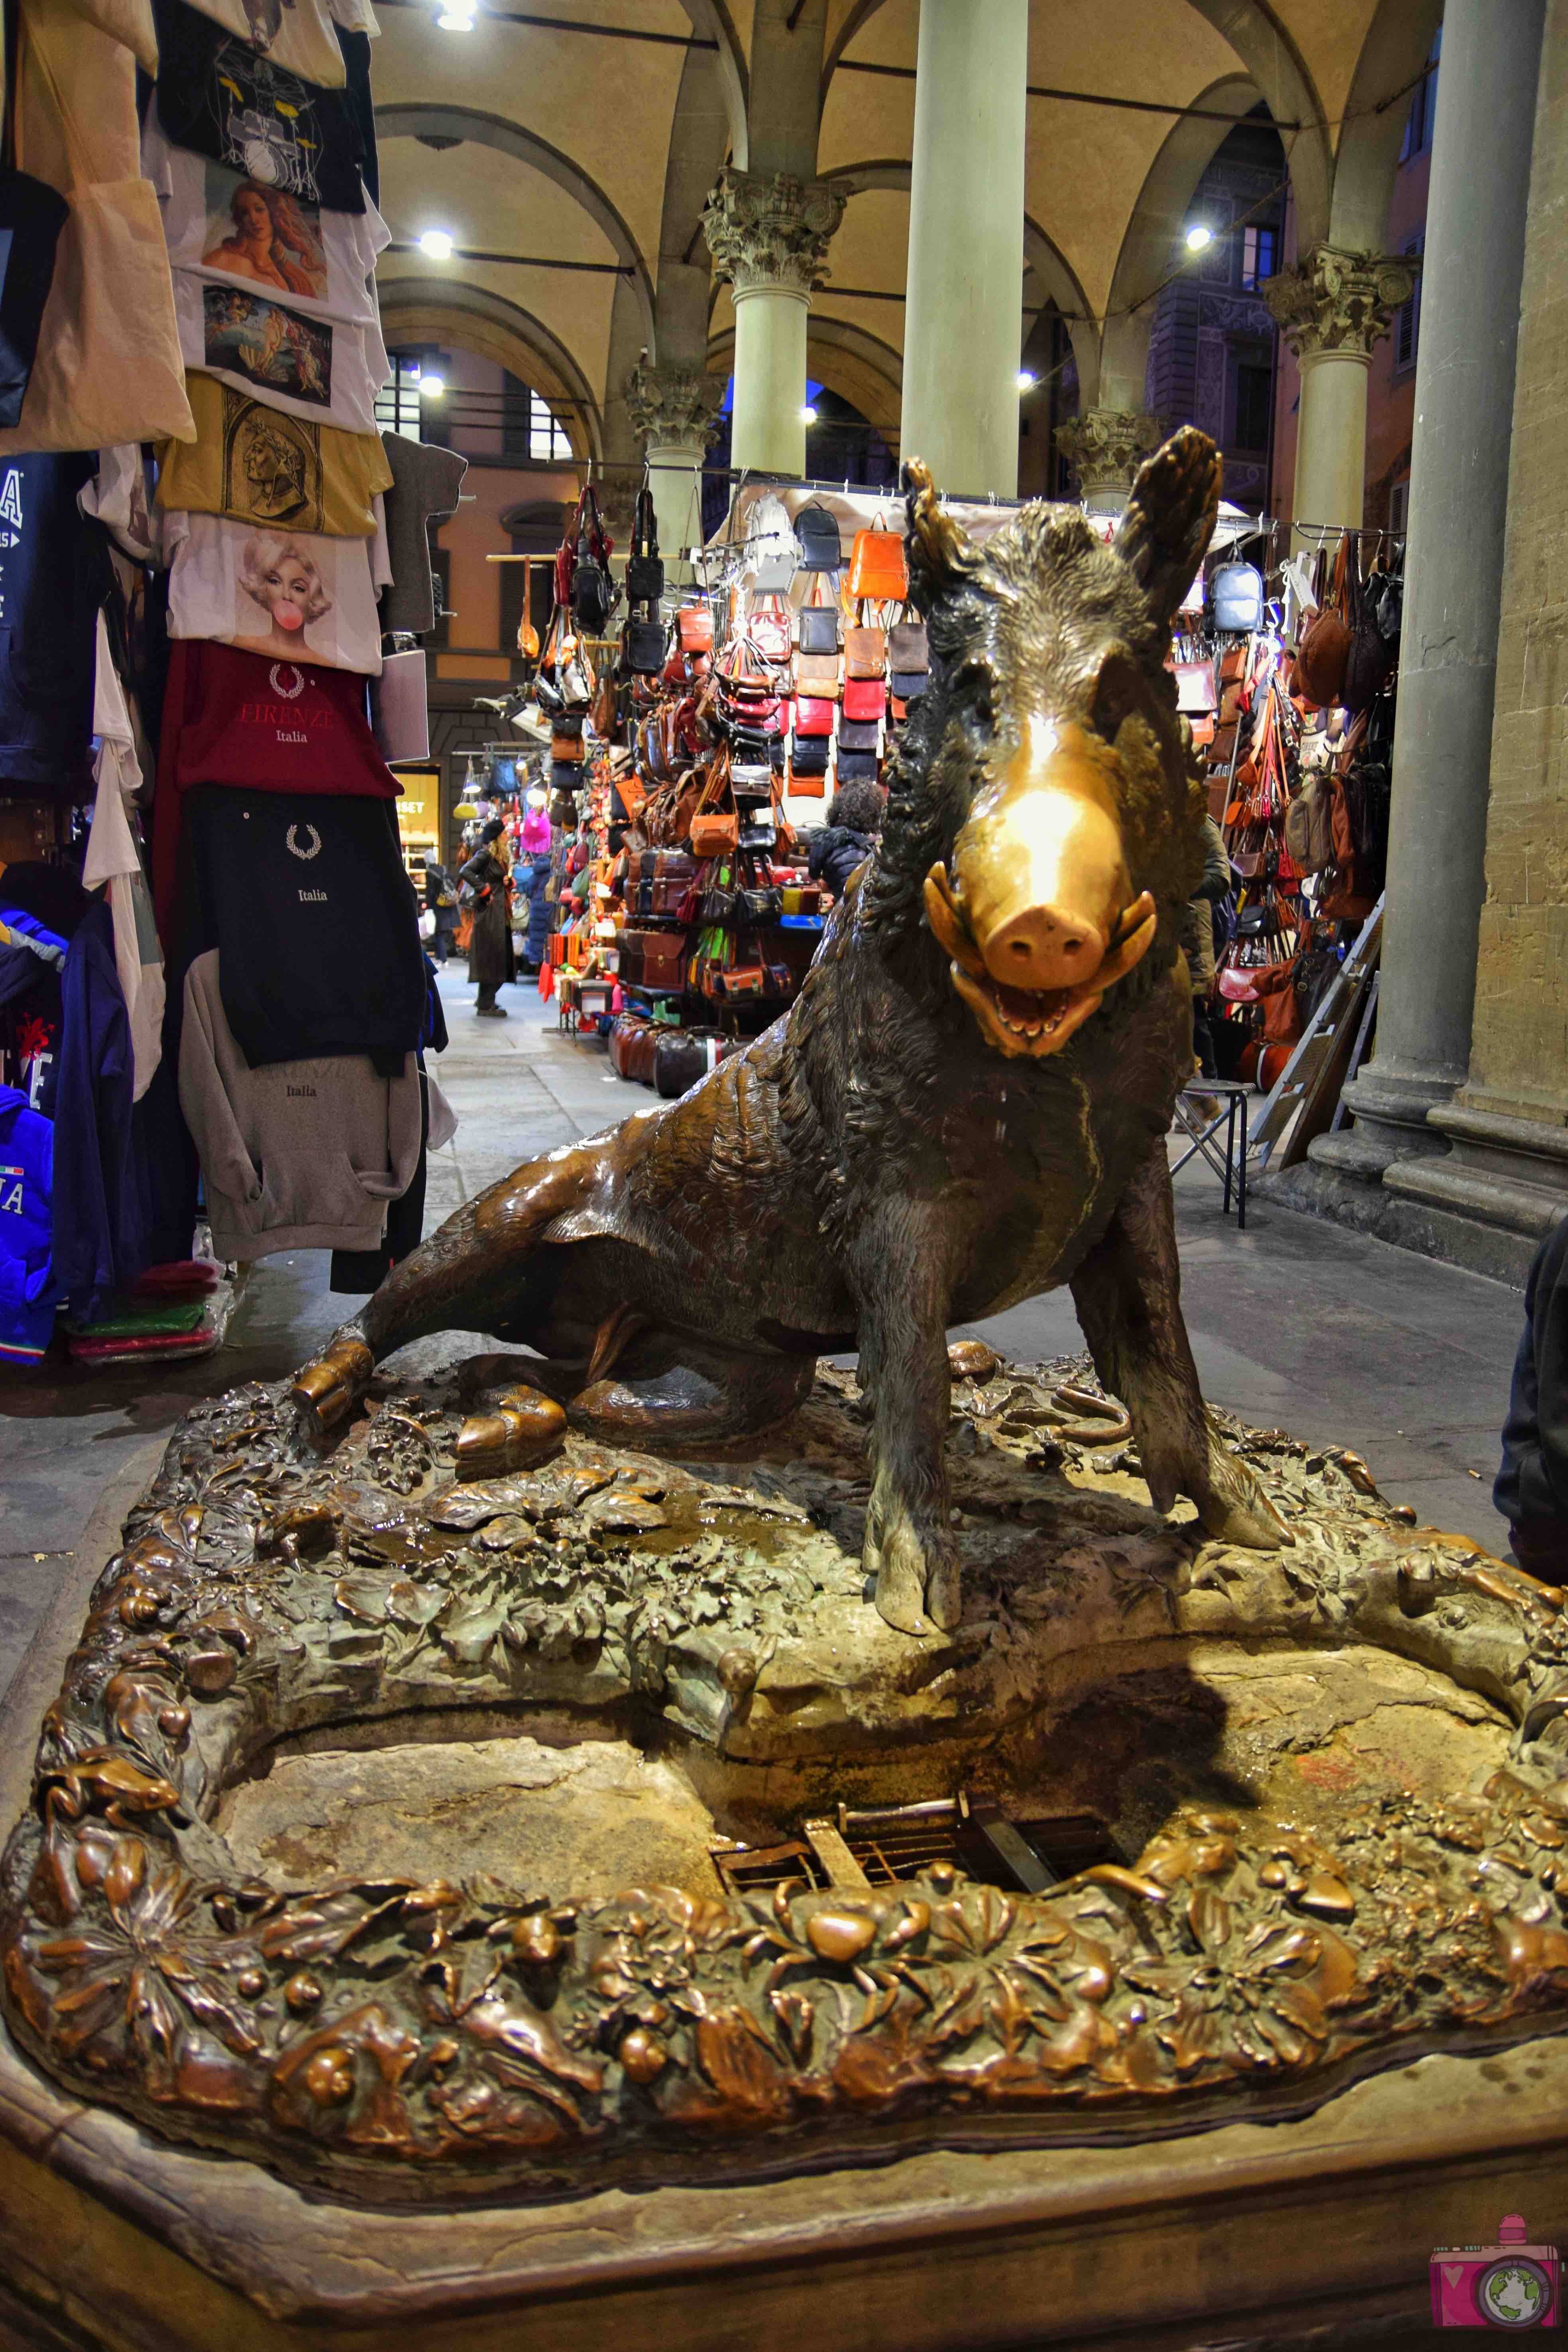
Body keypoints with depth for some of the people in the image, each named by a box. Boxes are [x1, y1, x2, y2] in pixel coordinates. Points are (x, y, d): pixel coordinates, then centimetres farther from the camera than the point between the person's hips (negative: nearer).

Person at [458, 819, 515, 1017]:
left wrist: (510, 881, 3)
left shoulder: (501, 856, 15)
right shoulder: (485, 854, -12)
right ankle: (485, 1005, -1)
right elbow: (465, 872, -24)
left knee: (502, 959, 12)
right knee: (492, 957, -6)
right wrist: (484, 889, -19)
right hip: (489, 913, -9)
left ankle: (486, 1000, 22)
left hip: (502, 914, 9)